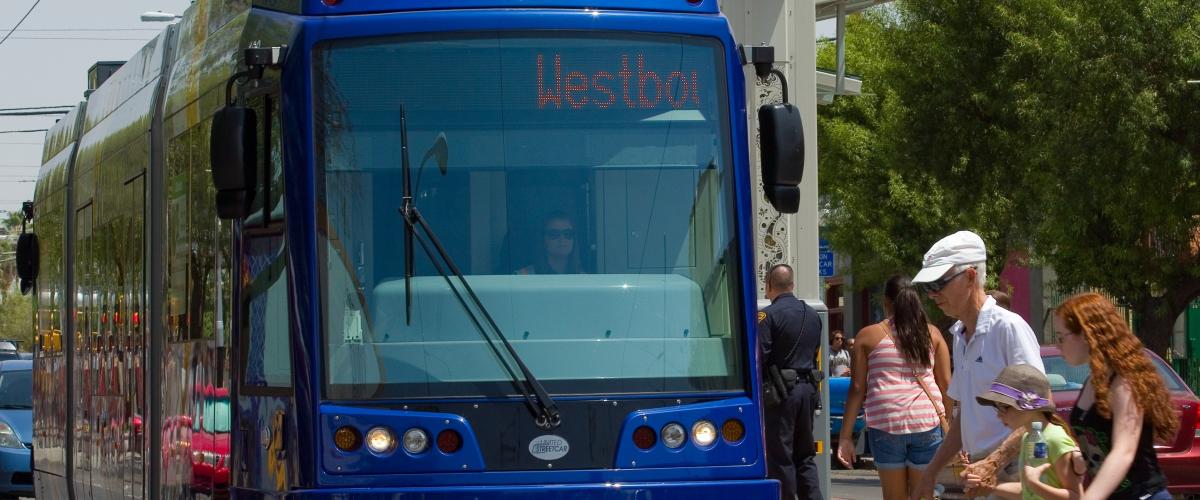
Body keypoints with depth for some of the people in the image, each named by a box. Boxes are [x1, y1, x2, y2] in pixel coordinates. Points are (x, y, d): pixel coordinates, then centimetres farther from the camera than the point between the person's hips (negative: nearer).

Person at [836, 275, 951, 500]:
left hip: (886, 423, -1)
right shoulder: (932, 334, 9)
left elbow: (857, 389, 2)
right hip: (926, 422, 1)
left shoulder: (868, 336, 5)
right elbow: (946, 383, 6)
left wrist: (846, 436, 4)